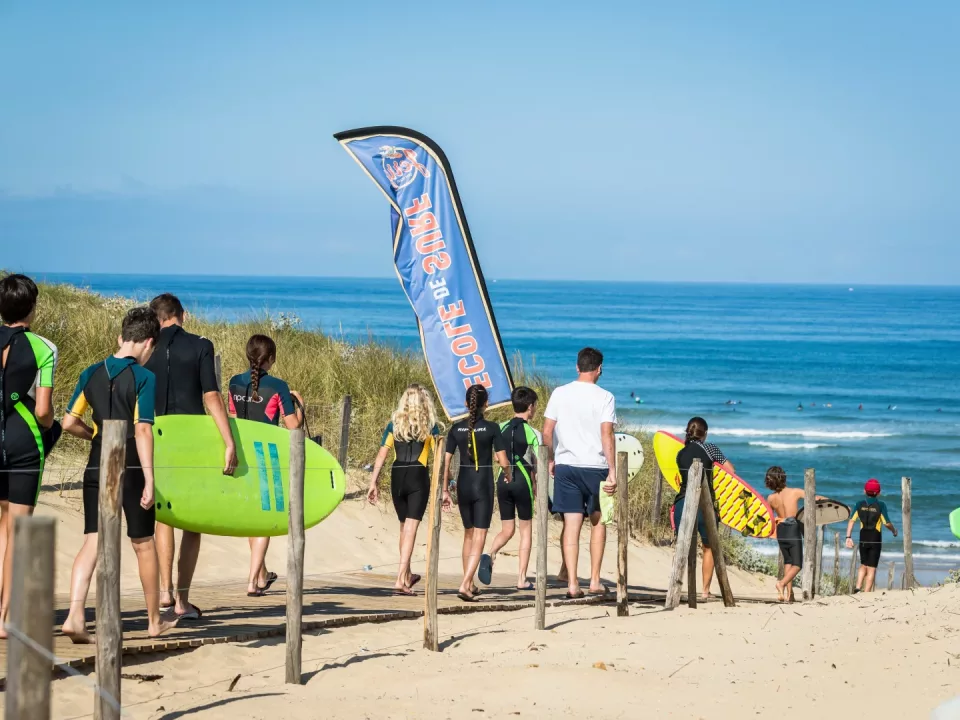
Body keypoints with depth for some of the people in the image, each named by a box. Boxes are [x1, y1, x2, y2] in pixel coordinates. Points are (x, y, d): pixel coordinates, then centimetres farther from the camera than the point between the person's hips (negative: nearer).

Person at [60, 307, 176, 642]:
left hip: (96, 468, 4)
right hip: (131, 468, -4)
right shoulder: (143, 377, -10)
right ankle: (154, 621, 24)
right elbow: (142, 430, -16)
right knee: (143, 544, 11)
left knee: (92, 541, 1)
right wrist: (149, 479, -16)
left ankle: (75, 615, -19)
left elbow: (69, 422, 6)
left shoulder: (91, 374, 6)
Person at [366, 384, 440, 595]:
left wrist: (373, 484, 2)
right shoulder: (430, 427, 2)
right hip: (418, 477, -3)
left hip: (397, 478, 3)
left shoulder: (394, 425, 8)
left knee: (404, 527, 19)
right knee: (411, 528, -5)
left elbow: (381, 456, 2)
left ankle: (407, 576, 34)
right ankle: (401, 579, -16)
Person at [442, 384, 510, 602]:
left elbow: (446, 462, 1)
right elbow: (503, 462, -10)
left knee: (468, 535, 19)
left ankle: (470, 584, 27)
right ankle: (465, 584, -17)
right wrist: (508, 475, 12)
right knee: (479, 537, -3)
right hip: (483, 486, -4)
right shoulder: (491, 428, -8)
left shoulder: (457, 429, 1)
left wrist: (445, 490, 9)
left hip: (463, 485, 4)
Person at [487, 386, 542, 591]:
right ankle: (522, 579, 6)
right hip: (523, 481, -4)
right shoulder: (533, 433, -8)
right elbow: (537, 464, -9)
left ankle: (491, 553, -18)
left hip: (503, 481, 4)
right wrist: (536, 486, 5)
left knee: (507, 530, 14)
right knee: (526, 530, 8)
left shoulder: (501, 428, 4)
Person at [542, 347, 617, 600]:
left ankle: (572, 583, -4)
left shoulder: (559, 394, 3)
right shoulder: (604, 398, -5)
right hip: (596, 466, -2)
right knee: (598, 522, 15)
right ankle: (595, 580, 12)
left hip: (566, 466, 2)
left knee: (571, 525, 2)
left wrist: (551, 460, 16)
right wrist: (612, 472, -13)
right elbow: (607, 436, -12)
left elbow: (546, 432, 2)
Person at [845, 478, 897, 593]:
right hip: (875, 539, -3)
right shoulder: (880, 505, -8)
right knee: (871, 568, 2)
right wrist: (894, 530, 8)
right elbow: (887, 523, -12)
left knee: (863, 565, 20)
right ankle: (866, 593, -2)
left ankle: (857, 588, 3)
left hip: (863, 539, 3)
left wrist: (848, 537, -2)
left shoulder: (860, 504, 2)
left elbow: (852, 520, -4)